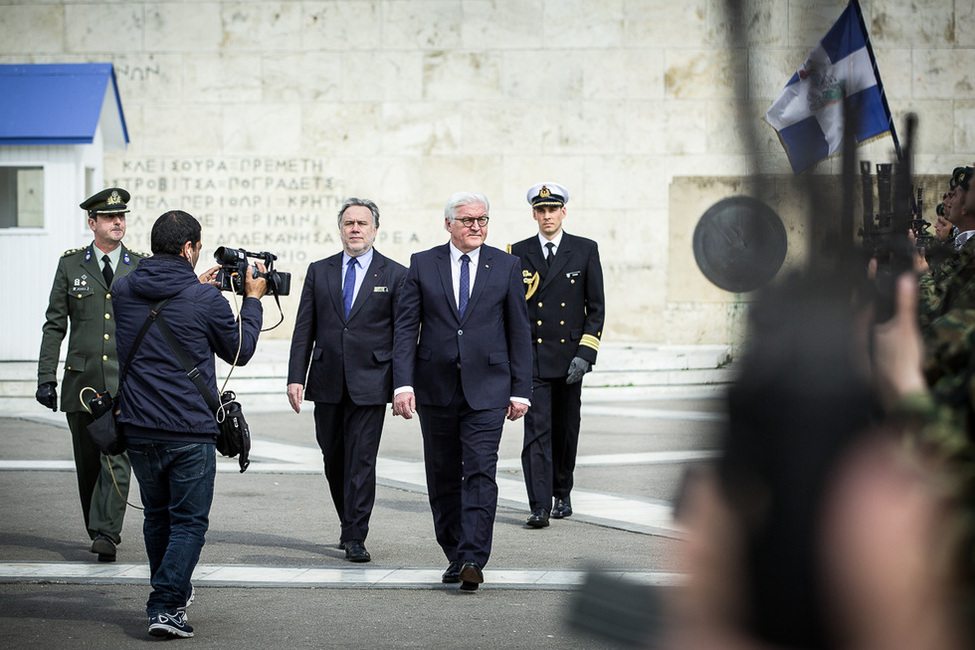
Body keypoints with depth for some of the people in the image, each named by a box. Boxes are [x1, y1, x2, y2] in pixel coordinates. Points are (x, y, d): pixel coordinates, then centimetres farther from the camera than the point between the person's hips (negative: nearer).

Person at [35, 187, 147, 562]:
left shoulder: (142, 268, 7)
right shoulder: (70, 265, 7)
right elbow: (55, 325, 7)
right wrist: (46, 377, 1)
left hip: (127, 382, -2)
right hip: (82, 382, 2)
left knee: (117, 459, -15)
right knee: (88, 464, 8)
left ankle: (106, 535, -18)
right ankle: (99, 532, 22)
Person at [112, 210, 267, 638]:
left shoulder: (123, 290, 2)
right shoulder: (205, 299, -11)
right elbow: (240, 351, 4)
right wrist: (253, 299, 16)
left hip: (139, 428, 5)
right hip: (190, 431, -5)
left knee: (157, 516, 20)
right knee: (188, 521, 2)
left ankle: (171, 592, 35)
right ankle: (165, 606, -9)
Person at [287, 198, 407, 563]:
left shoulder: (395, 275, 2)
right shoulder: (319, 272, 10)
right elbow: (304, 329, 8)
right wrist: (295, 378, 0)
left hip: (370, 384, -3)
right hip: (327, 382, 3)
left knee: (361, 461, -6)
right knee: (334, 459, 10)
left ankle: (356, 539, -4)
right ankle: (348, 525, 27)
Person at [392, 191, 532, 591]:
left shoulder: (506, 266, 5)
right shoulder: (422, 265, 5)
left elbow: (518, 331, 5)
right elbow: (406, 328, 1)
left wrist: (520, 390, 1)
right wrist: (403, 383, -9)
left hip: (486, 389, -2)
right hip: (436, 388, 2)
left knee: (480, 473, -12)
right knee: (443, 477, 9)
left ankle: (473, 559, -16)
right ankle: (455, 556, 21)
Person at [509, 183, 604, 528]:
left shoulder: (585, 250, 4)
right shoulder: (519, 253, 5)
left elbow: (596, 308, 3)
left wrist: (585, 354, -7)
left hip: (570, 356, 1)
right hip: (532, 356, -1)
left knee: (566, 430, 10)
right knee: (537, 430, -9)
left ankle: (562, 493, 29)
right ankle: (540, 506, -13)